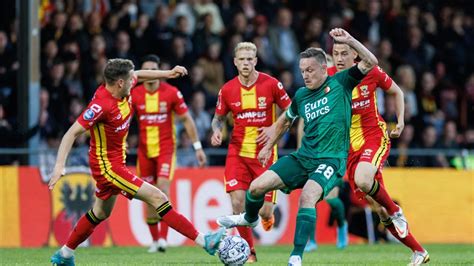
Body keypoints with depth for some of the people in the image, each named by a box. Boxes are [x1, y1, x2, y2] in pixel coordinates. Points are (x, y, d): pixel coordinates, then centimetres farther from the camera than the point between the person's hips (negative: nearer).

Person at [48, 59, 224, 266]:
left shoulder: (122, 89, -5)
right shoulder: (101, 105, -29)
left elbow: (139, 75, 19)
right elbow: (72, 133, -28)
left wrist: (167, 74, 11)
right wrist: (59, 165, -35)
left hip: (116, 161, 10)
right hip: (108, 165, -10)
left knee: (101, 213, 24)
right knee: (157, 198, -13)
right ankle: (203, 241, -13)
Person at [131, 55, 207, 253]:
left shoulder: (172, 93, -5)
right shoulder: (135, 94, 0)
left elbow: (187, 119, 1)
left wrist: (197, 147, 0)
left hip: (166, 149, -3)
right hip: (145, 150, 3)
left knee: (163, 189, -18)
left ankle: (163, 238, -21)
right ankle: (155, 240, 15)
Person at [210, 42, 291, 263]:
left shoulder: (271, 84, -6)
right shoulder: (227, 90, 0)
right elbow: (218, 118, 14)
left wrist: (274, 129, -12)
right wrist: (216, 130, -8)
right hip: (237, 152, 2)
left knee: (264, 210, -4)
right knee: (237, 202, -12)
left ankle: (267, 216, 36)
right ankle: (248, 251, 5)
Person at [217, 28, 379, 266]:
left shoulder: (340, 83, -1)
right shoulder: (301, 95, 12)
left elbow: (370, 62, -12)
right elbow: (285, 121, 30)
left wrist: (349, 40, -21)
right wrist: (268, 146, 33)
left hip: (331, 159, -5)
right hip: (303, 157, 5)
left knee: (308, 196, -32)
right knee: (257, 186, -5)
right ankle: (249, 218, 31)